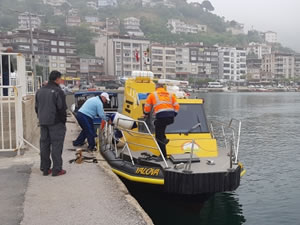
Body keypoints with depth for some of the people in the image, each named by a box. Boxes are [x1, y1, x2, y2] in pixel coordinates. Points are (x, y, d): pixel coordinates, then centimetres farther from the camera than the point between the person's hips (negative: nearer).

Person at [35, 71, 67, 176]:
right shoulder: (58, 91, -12)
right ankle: (57, 169, 0)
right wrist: (63, 120, -4)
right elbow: (61, 108, -15)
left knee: (44, 144, 11)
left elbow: (37, 107, 15)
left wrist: (41, 119, 19)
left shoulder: (40, 91, 12)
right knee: (56, 145, -2)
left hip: (43, 123, 7)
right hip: (56, 123, -7)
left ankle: (45, 168, 17)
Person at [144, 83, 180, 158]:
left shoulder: (152, 95, 15)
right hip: (171, 118, 5)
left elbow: (147, 107, 17)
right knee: (157, 123, 33)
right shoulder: (170, 95, 23)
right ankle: (163, 139, 21)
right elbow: (176, 106, 16)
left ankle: (164, 155, 5)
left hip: (161, 116, -5)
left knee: (159, 138, 6)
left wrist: (146, 114, 35)